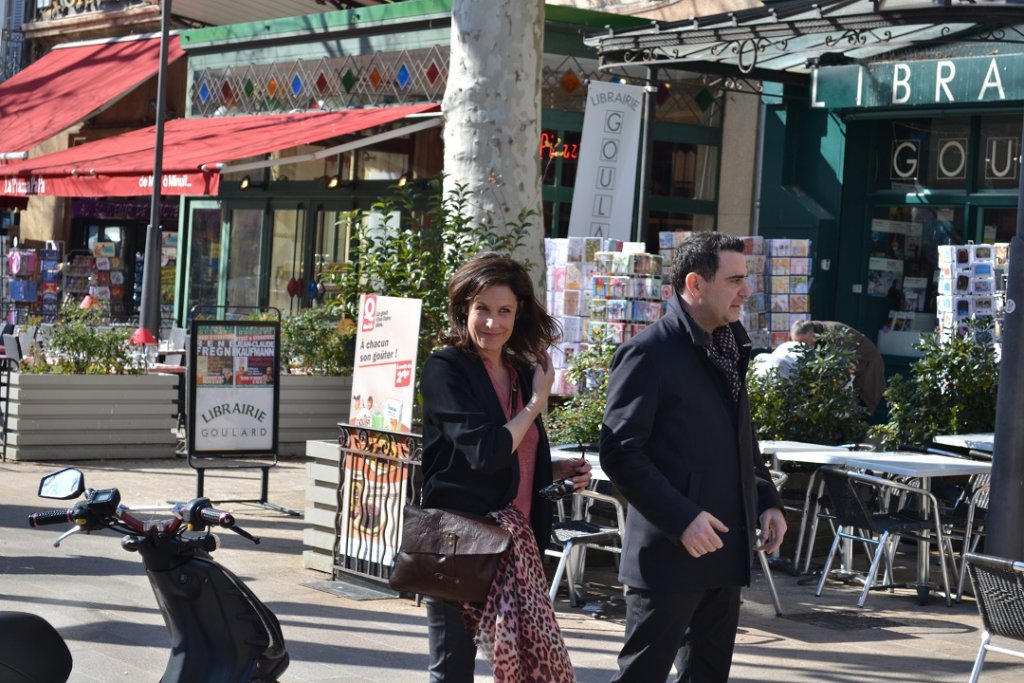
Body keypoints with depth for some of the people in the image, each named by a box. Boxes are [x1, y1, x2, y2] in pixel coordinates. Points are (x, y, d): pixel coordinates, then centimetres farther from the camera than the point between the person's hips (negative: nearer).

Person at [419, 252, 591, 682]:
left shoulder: (522, 373, 13)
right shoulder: (445, 369, -8)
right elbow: (484, 452, -19)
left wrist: (559, 470, 6)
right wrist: (536, 402, -8)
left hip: (513, 541, 6)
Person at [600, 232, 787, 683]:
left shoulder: (728, 345, 14)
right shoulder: (649, 353, -12)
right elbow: (620, 453, -17)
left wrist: (767, 499, 10)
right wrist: (681, 519, -22)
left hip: (725, 550, 8)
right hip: (670, 553, -8)